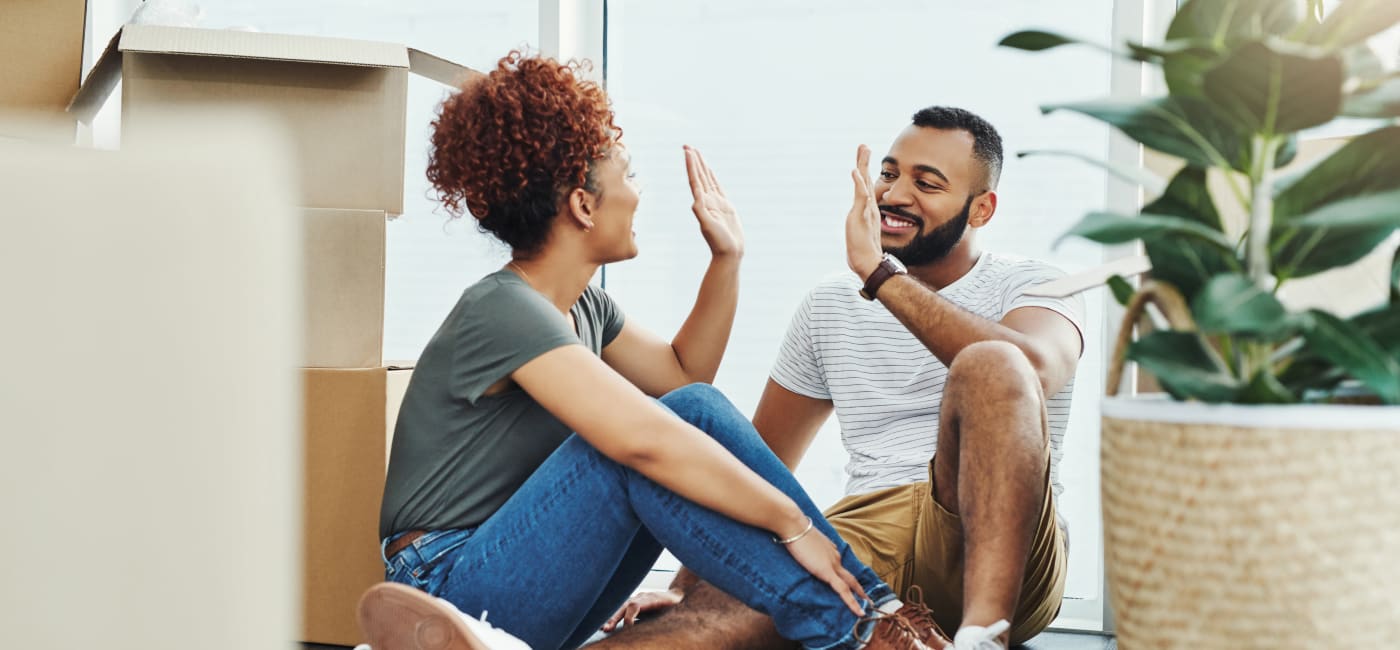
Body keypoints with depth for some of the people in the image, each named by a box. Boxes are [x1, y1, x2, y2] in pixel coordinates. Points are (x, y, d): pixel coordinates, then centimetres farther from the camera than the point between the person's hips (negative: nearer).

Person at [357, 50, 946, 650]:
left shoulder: (583, 306, 9)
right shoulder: (503, 311, -22)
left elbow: (684, 374, 19)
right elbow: (644, 439, -34)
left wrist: (726, 259, 8)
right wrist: (792, 524, -29)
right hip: (457, 593, -8)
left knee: (695, 409, -10)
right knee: (661, 436, -28)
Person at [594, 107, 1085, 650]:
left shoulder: (1032, 286, 7)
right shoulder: (831, 306, 19)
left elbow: (1035, 369, -21)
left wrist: (880, 273, -23)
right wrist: (687, 585, 5)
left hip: (1003, 551, -2)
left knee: (989, 364, -31)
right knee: (721, 604, -30)